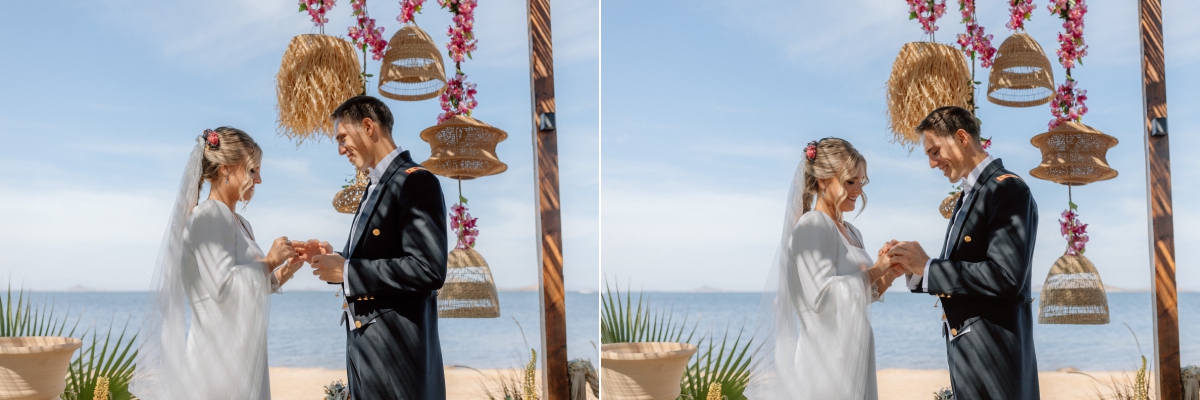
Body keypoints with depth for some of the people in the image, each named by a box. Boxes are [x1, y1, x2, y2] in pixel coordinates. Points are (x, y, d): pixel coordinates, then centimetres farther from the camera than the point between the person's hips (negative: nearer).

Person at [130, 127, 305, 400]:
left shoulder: (240, 224, 16)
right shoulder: (208, 216, -10)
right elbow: (223, 286, -19)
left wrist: (284, 271, 7)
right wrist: (269, 261, -9)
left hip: (243, 351, 8)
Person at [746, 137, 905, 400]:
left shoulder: (851, 233, 14)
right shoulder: (812, 227, -11)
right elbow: (822, 295, -21)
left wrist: (888, 276, 2)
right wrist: (876, 270, -13)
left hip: (852, 356, 8)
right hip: (826, 358, -8)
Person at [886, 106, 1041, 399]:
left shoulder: (1008, 189, -13)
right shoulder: (968, 197, 16)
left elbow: (1005, 276, -23)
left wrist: (927, 267, -18)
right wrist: (915, 268, -1)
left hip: (993, 357, -9)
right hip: (967, 351, 9)